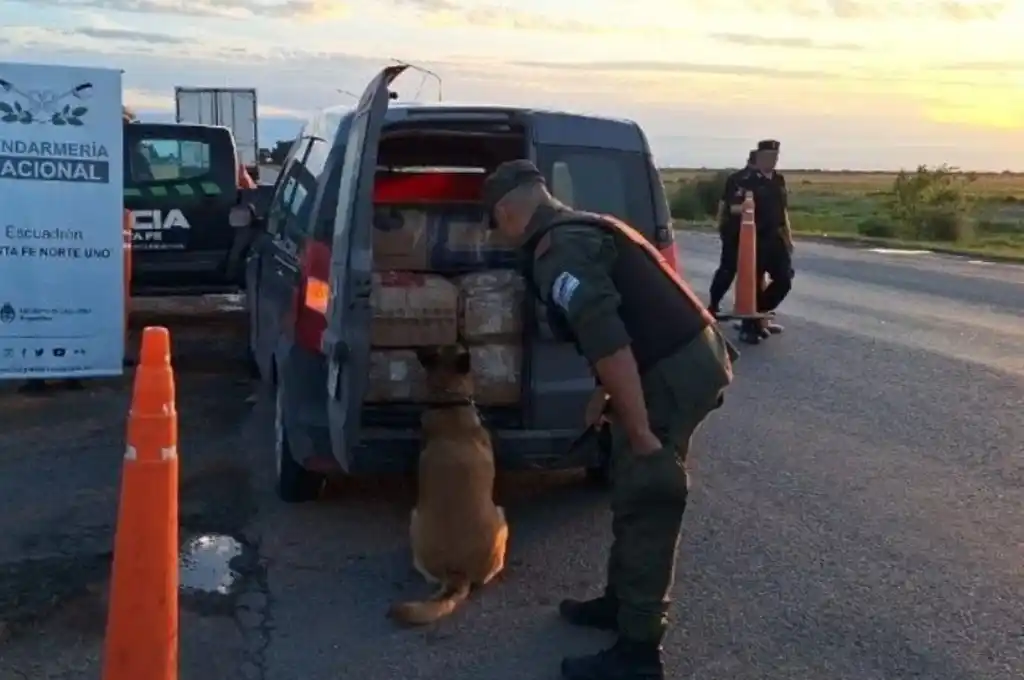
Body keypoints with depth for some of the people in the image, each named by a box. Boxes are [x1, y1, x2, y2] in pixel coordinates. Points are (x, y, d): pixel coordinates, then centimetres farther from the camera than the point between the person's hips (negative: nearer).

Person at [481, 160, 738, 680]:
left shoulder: (557, 253, -15)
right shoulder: (581, 230, 18)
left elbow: (608, 339, -26)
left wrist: (641, 432, -23)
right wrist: (603, 397, 33)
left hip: (675, 372, -10)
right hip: (690, 356, 10)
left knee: (644, 504, -2)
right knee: (634, 491, 21)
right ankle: (621, 601, 36)